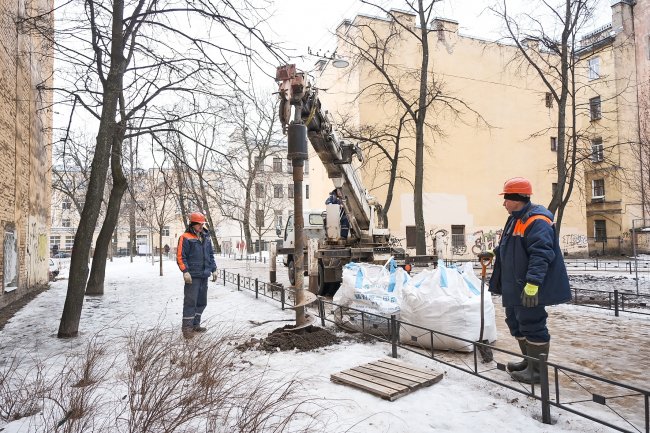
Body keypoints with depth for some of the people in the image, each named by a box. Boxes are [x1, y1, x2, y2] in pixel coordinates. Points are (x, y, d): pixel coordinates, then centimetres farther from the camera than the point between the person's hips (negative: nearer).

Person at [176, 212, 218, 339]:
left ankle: (195, 324, 23)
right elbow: (180, 256, -9)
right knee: (190, 301, -7)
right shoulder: (185, 237, -5)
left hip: (204, 275, 7)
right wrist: (185, 271, -18)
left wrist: (213, 269, 15)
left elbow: (211, 255, 21)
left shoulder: (206, 237, 15)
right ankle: (187, 327, 0)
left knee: (202, 301, 12)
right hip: (192, 276, -7)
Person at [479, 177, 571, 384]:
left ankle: (537, 370, 12)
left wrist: (532, 283, -33)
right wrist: (493, 253, 38)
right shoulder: (516, 219, 14)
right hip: (514, 286, 11)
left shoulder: (537, 221, -19)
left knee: (531, 325, -1)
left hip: (528, 289, -11)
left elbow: (541, 255, -28)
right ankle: (529, 361, 35)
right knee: (516, 322, 19)